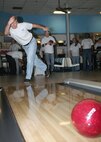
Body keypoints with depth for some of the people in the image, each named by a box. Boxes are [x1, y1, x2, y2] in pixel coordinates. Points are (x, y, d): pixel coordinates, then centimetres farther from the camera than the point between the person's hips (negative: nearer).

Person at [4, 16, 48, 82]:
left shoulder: (23, 24, -21)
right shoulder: (10, 30, -19)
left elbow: (34, 25, -7)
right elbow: (6, 33, -45)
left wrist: (43, 27, -2)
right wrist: (8, 24, -59)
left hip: (32, 42, -4)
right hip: (24, 46, 4)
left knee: (30, 59, -12)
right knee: (34, 59, 14)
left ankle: (28, 77, -4)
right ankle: (45, 69, 36)